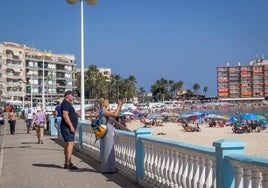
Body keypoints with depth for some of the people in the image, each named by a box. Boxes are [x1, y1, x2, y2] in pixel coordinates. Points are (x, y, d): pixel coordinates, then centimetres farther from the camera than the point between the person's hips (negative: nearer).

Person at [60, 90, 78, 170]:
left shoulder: (68, 103, 21)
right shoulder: (65, 103, -13)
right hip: (67, 127, -11)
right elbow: (65, 115, -22)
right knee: (70, 143, -15)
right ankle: (68, 164, -17)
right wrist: (71, 126, -23)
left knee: (68, 144, 11)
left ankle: (67, 163, 14)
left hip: (70, 127, 11)